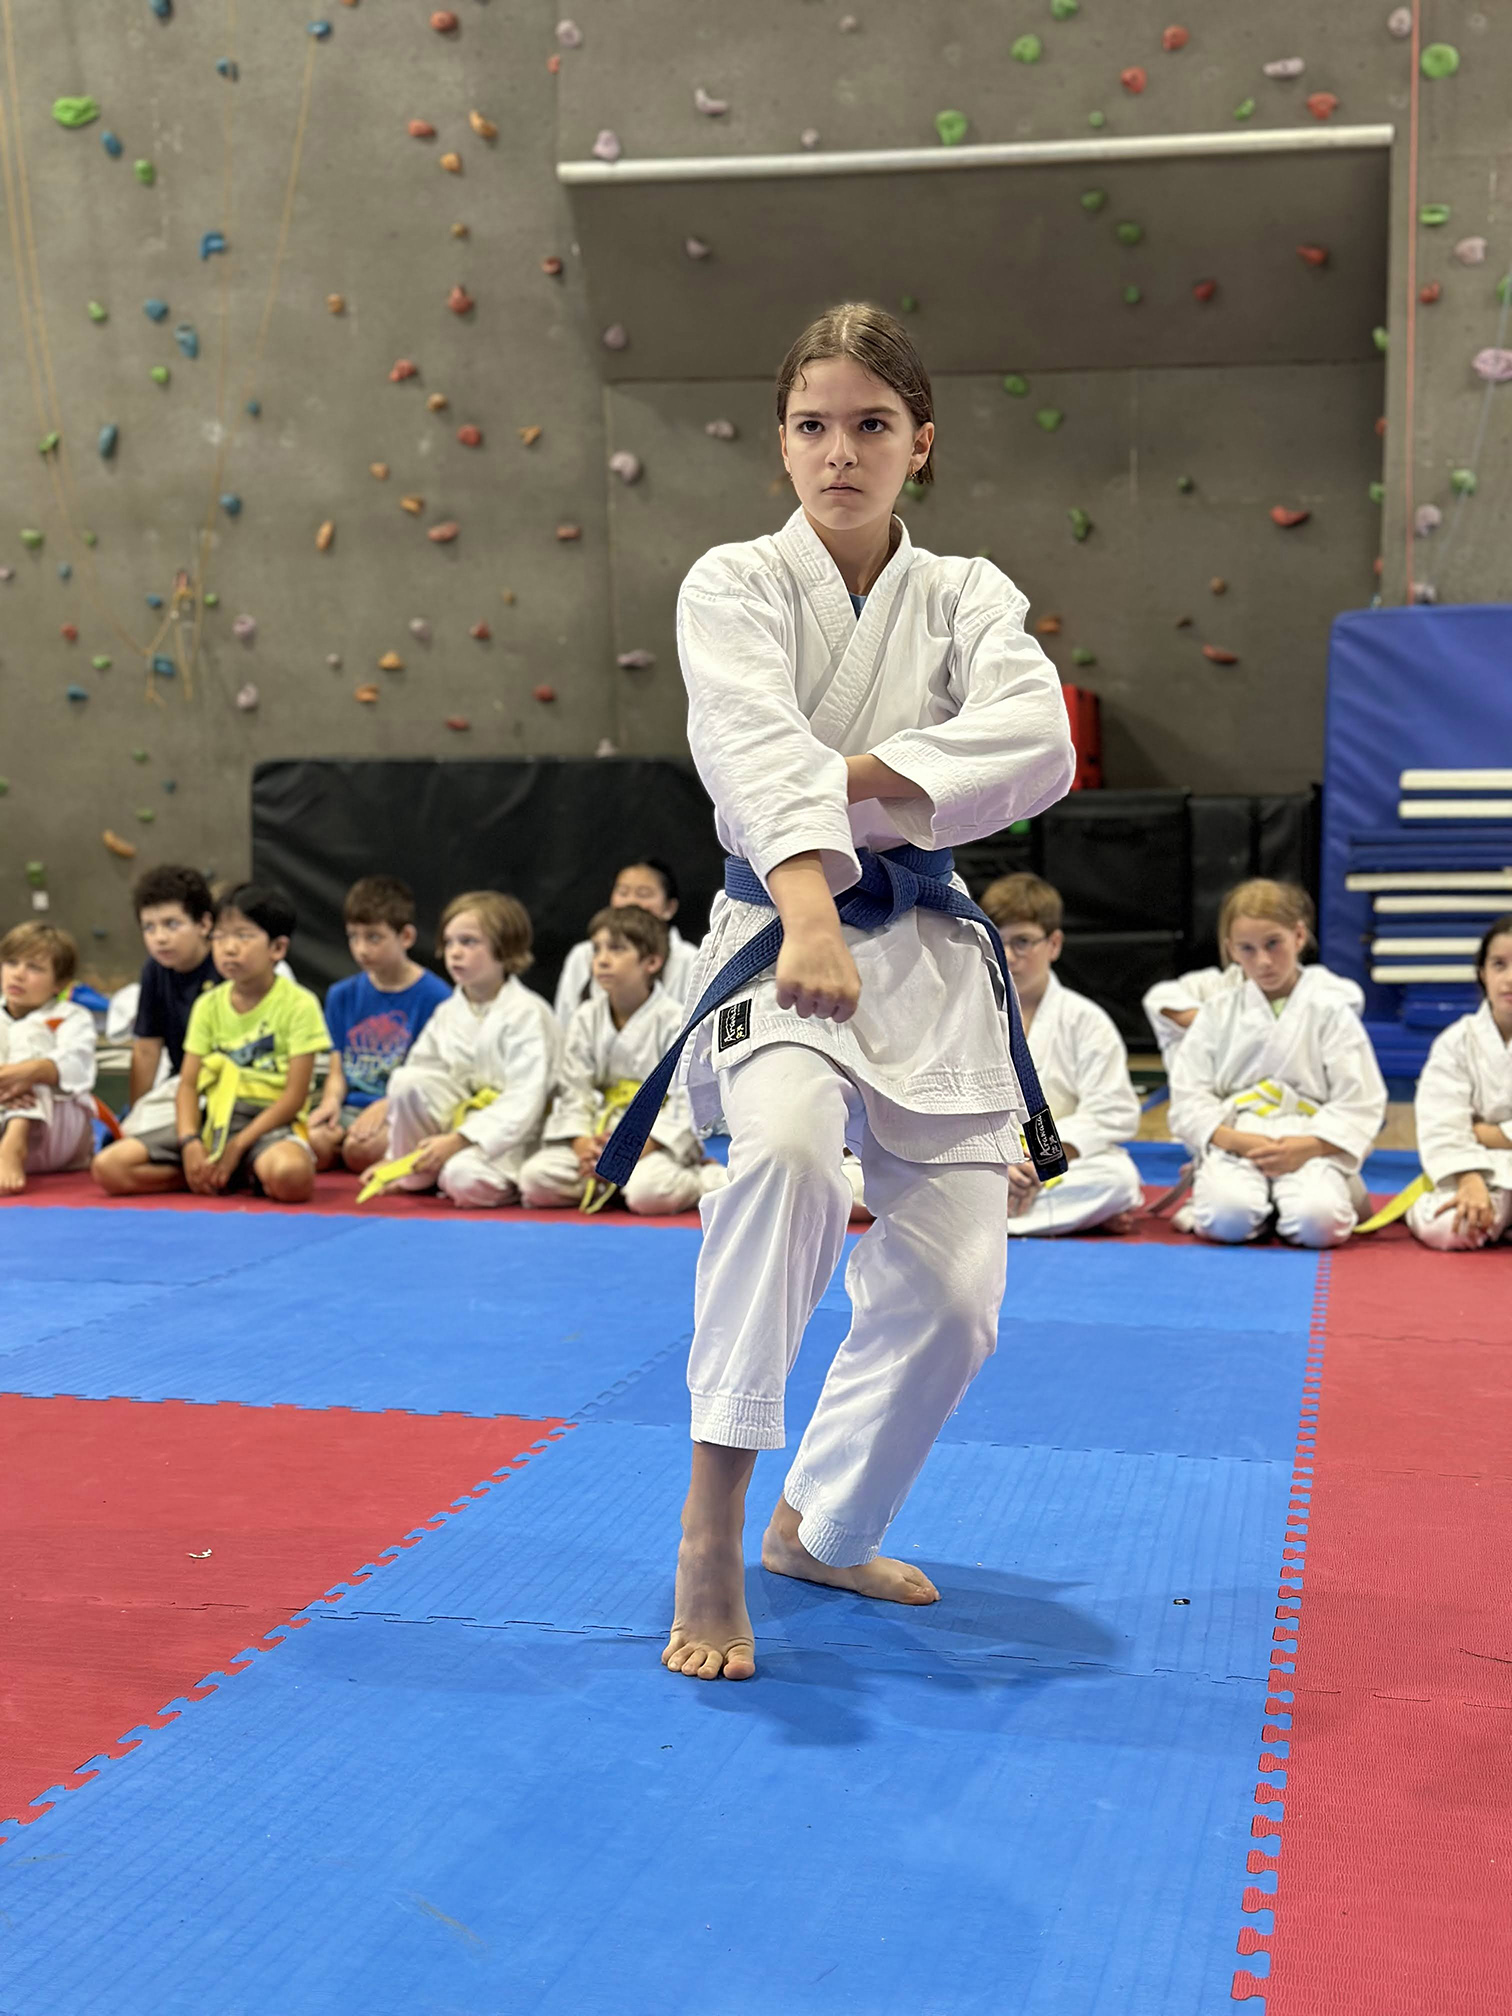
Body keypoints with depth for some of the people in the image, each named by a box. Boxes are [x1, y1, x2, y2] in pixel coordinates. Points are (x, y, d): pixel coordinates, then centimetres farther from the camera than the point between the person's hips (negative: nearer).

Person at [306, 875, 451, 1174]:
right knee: (314, 1142, -28)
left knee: (361, 1149, -32)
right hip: (352, 1106, 4)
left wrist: (386, 1105, -20)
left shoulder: (434, 995, -3)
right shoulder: (342, 995, 15)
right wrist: (331, 1101, -9)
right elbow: (338, 1070, 14)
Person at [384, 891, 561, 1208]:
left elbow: (524, 1102, -20)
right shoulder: (447, 1013, 7)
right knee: (405, 1078, -19)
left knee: (464, 1177, -35)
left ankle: (508, 1182, 0)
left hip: (508, 1134, -6)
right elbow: (416, 1082, 8)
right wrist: (393, 1156, 1)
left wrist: (457, 1140, -24)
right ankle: (416, 1175, -1)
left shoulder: (527, 1013, -13)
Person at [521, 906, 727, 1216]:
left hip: (659, 1139, -4)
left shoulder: (674, 1021, -8)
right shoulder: (586, 1019, 6)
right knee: (534, 1178, -18)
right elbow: (573, 1089, 2)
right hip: (597, 1135, 4)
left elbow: (684, 1101, -12)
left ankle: (706, 1177, -5)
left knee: (648, 1193, -35)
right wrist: (582, 1143, -16)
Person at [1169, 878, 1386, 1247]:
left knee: (1317, 1222, -31)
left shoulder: (1330, 1010, 4)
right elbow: (1189, 1100, 4)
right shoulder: (1217, 1014, 9)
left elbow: (1360, 1103, 1)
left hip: (1311, 1145, 0)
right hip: (1233, 1143, 0)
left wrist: (1307, 1146, -15)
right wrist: (1238, 1141, -13)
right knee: (1228, 1218, -32)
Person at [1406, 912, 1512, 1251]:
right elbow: (1442, 1127, -11)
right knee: (1442, 1228, -30)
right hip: (1483, 1170, 0)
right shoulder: (1457, 1041, -1)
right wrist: (1471, 1182, -25)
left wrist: (1483, 1133, -11)